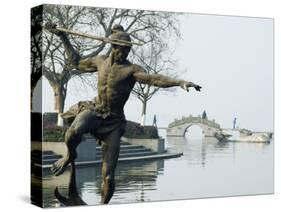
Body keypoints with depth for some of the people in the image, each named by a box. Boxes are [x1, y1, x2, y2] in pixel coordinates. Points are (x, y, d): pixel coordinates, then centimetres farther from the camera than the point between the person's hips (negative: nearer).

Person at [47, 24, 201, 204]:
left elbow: (154, 79, -28)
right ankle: (70, 156, -1)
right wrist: (63, 37, 25)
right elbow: (77, 62, 23)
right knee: (74, 130, -36)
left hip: (114, 121, -2)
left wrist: (180, 82, -45)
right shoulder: (101, 61, 5)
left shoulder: (131, 70, -10)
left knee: (108, 177, -5)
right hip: (94, 111, 2)